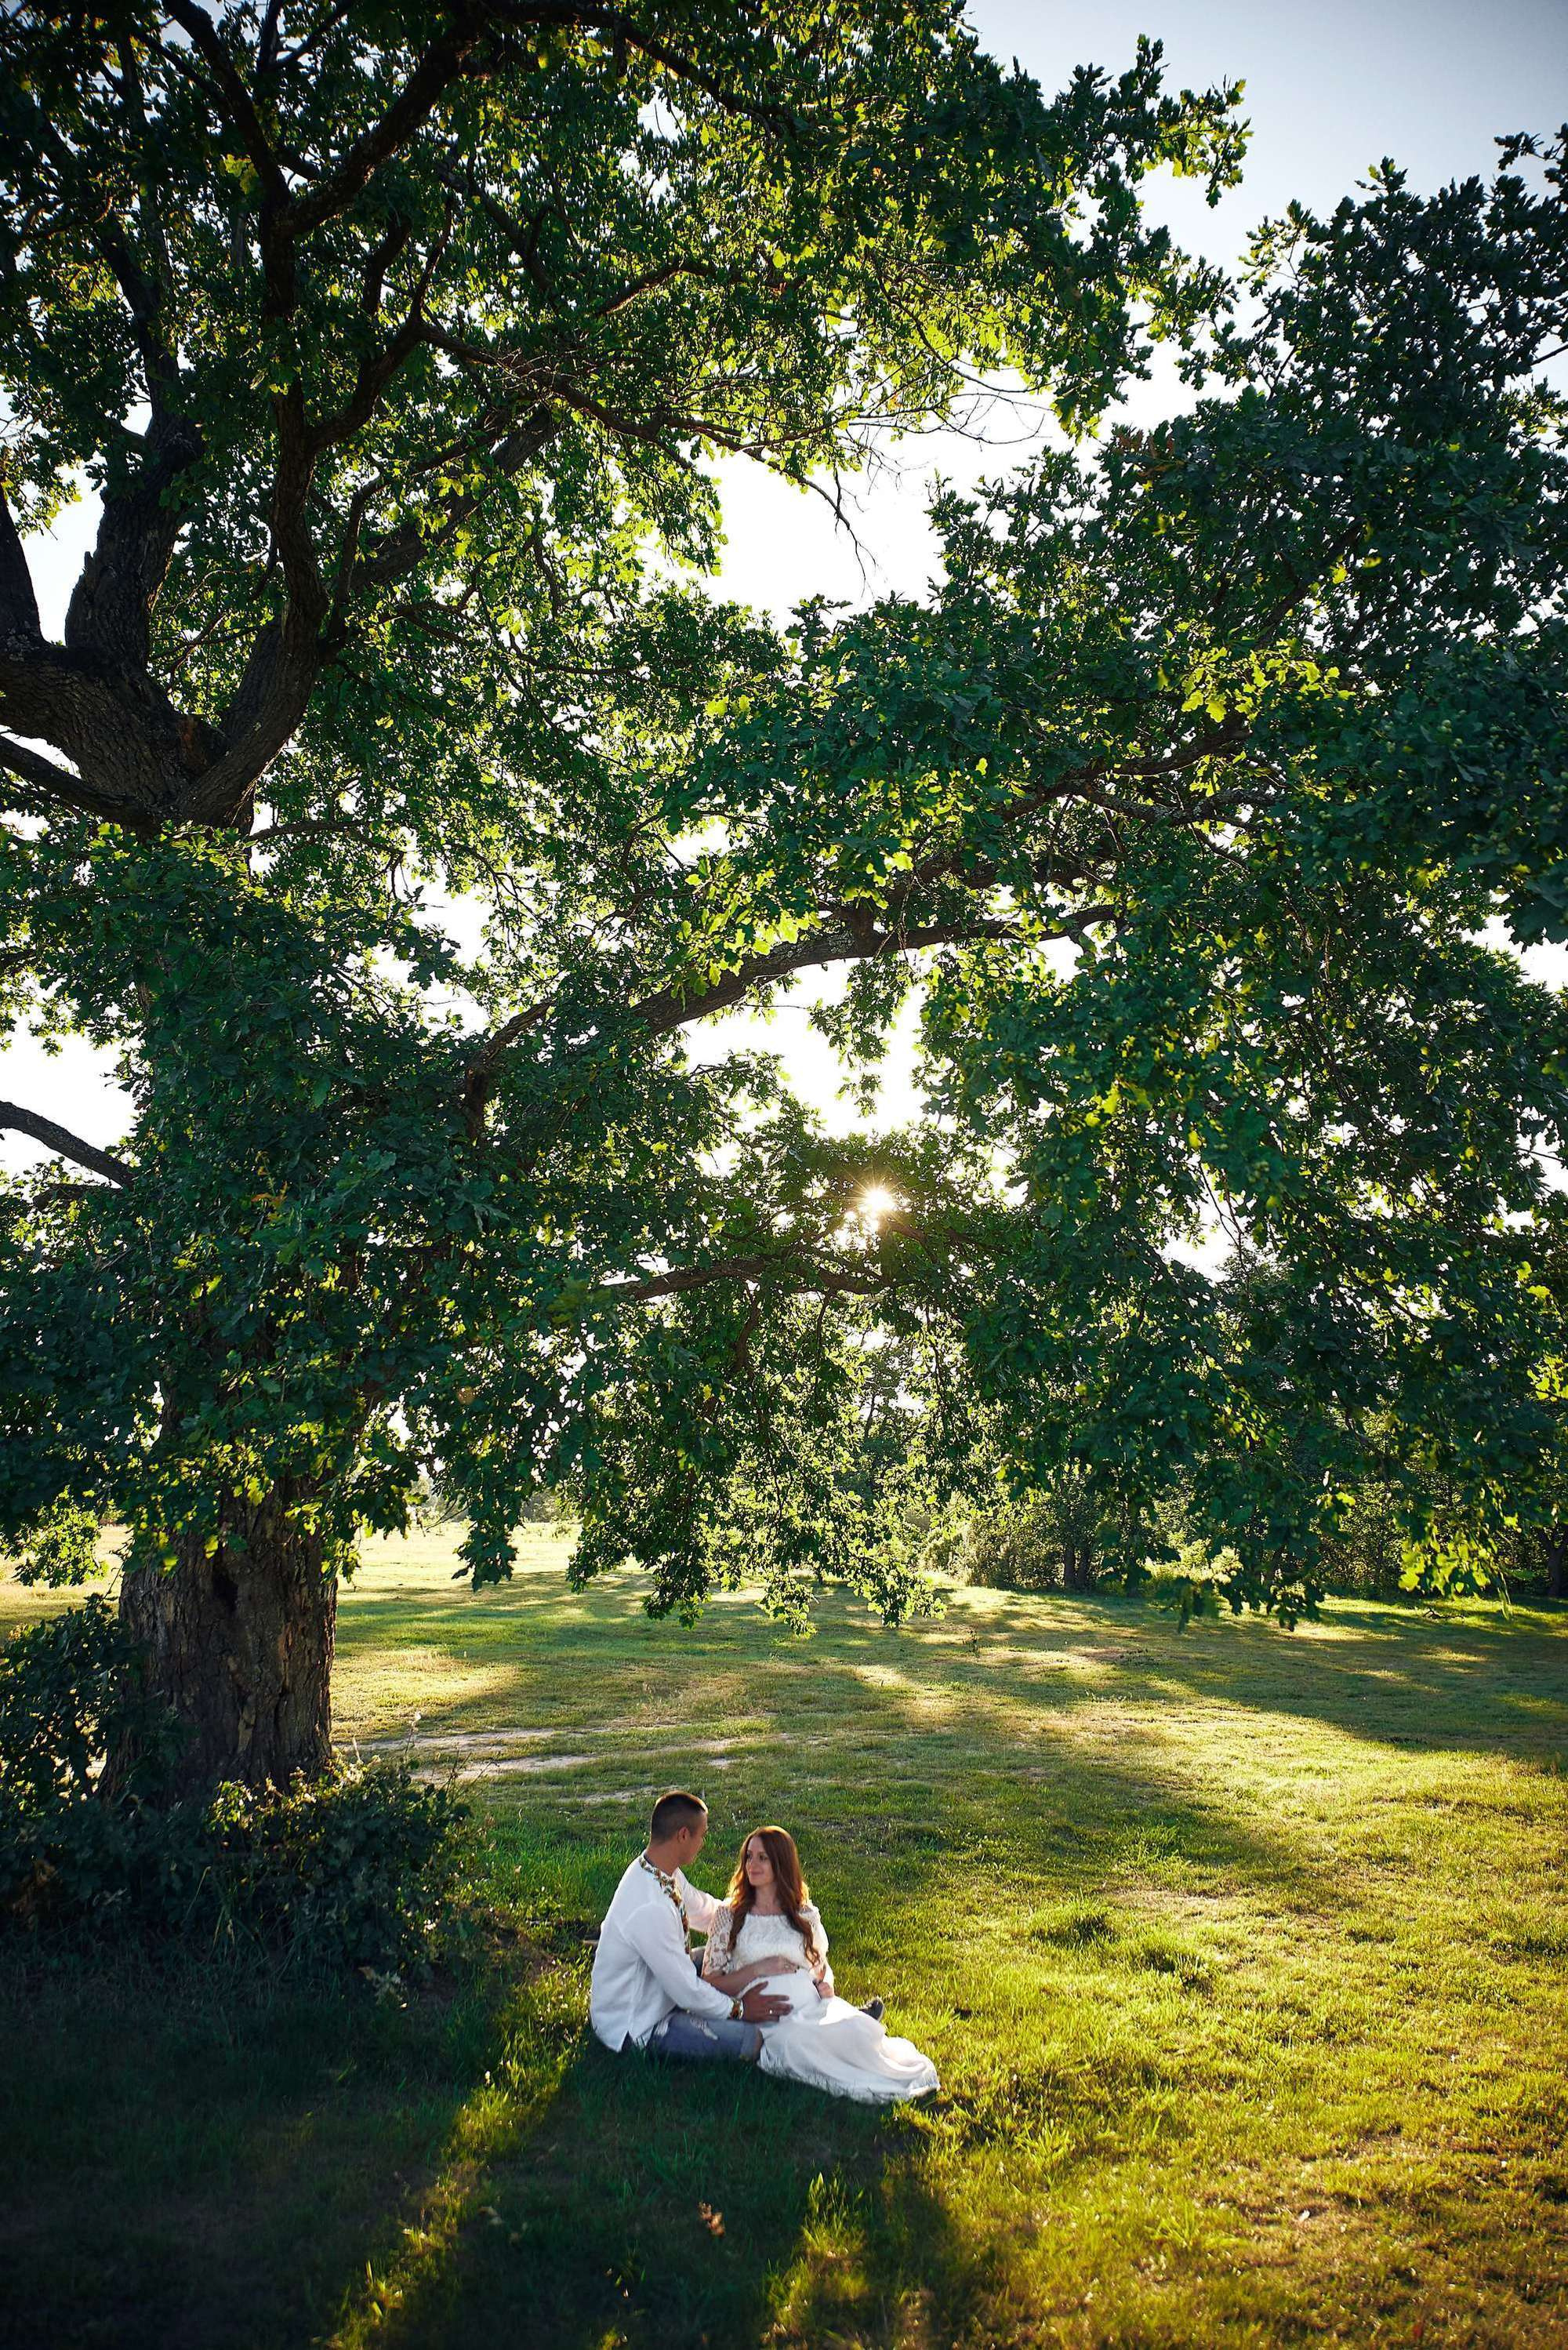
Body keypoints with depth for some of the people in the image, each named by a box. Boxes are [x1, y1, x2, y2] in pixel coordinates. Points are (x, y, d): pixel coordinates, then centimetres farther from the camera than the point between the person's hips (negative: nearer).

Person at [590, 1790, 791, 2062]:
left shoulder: (664, 1872, -6)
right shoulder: (651, 1909, -35)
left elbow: (705, 1910, 13)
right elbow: (687, 1991, -26)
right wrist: (738, 2009, -11)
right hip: (634, 2028, -9)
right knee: (751, 2040, -18)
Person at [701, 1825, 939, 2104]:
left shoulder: (806, 1915, 15)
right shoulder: (729, 1916, 8)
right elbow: (711, 1982, 4)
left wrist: (826, 1986, 0)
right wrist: (757, 1969, -10)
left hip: (812, 2007, 1)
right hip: (766, 2017, -1)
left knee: (858, 2029, -35)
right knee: (796, 2043, -36)